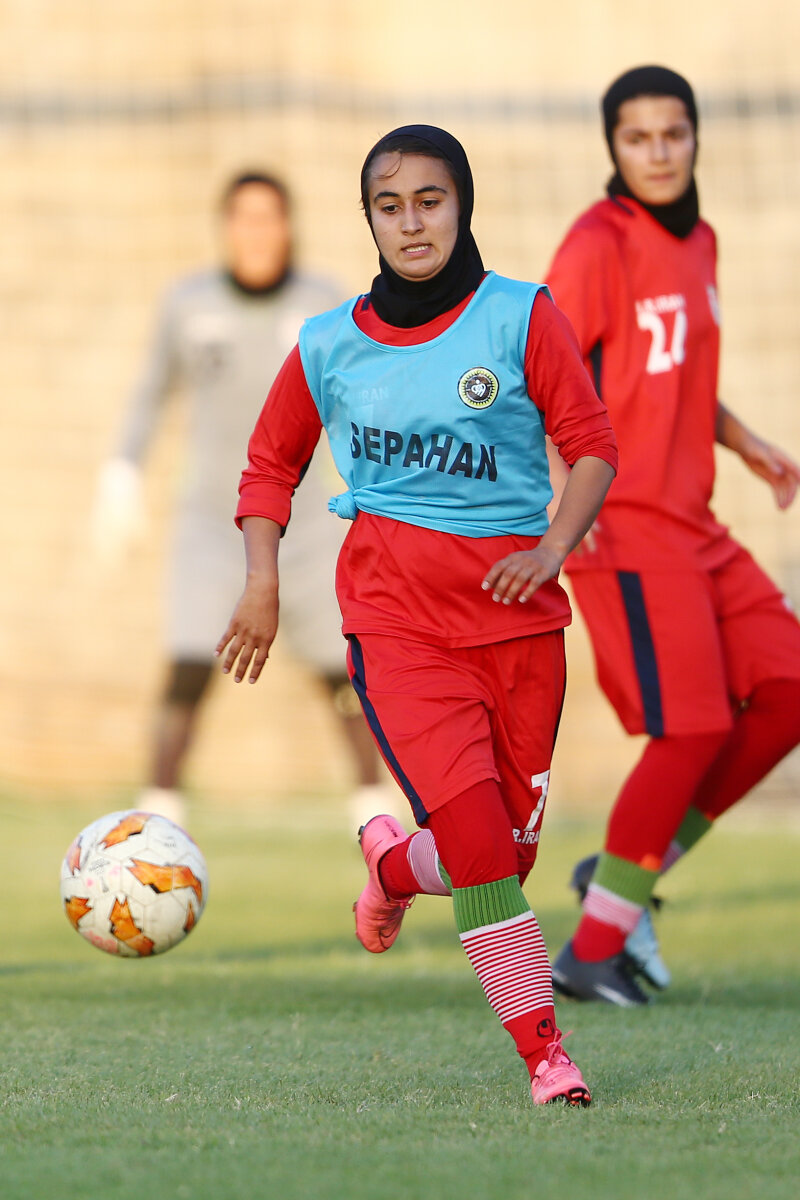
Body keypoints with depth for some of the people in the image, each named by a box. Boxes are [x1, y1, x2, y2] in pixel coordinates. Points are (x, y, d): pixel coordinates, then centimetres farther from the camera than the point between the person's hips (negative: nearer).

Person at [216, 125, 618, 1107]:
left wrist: (552, 549, -15)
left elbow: (593, 444, 1)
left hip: (514, 605, 1)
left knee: (511, 848, 4)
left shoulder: (521, 318, 1)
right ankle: (543, 1053, -10)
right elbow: (271, 461, 20)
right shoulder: (329, 346, 6)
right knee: (476, 832, -18)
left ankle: (395, 865, 38)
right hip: (395, 610, -1)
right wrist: (262, 584, 8)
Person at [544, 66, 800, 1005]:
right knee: (694, 725, -13)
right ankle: (592, 951, -4)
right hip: (623, 523, -8)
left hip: (693, 524, 8)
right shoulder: (599, 246, -11)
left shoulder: (697, 243, 14)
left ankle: (624, 878, 9)